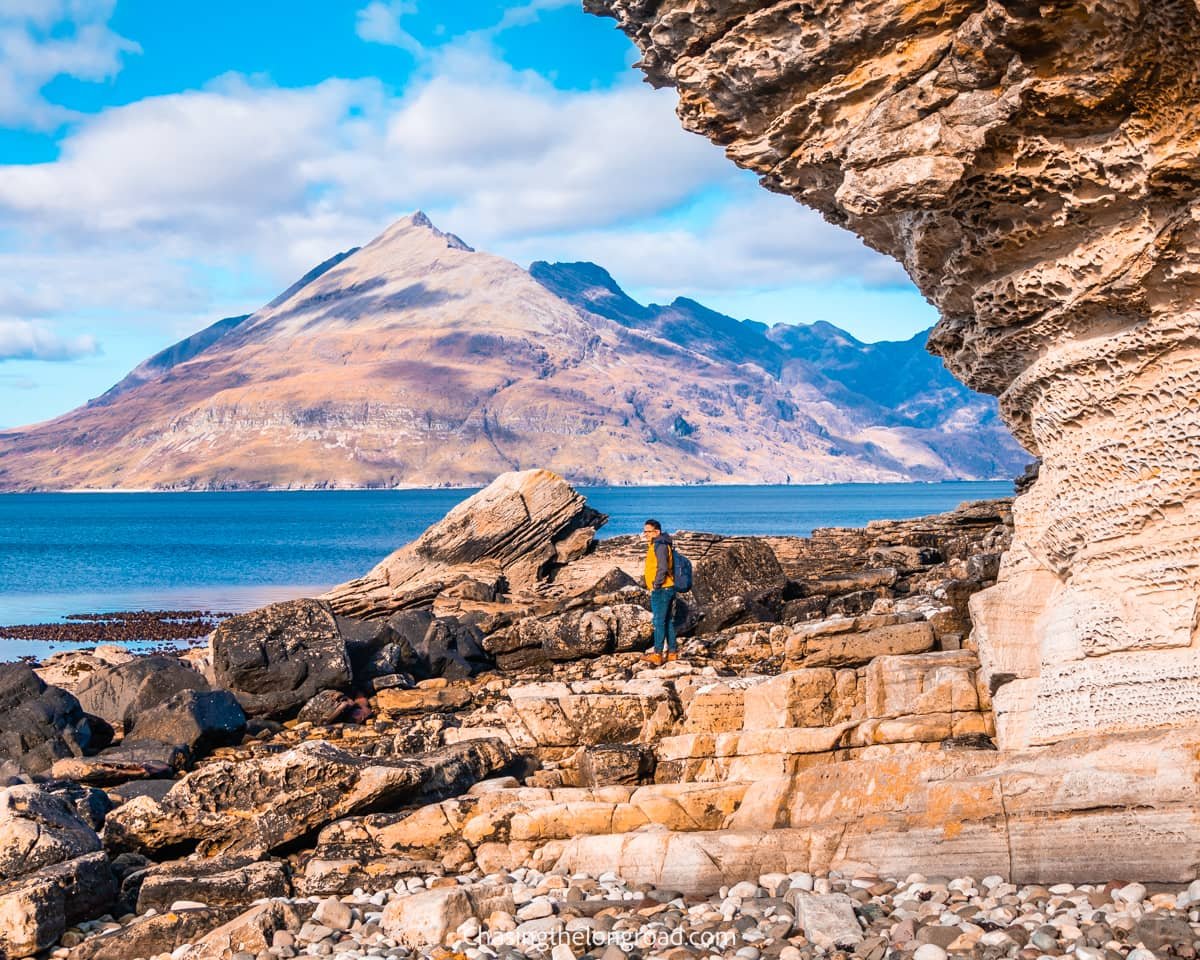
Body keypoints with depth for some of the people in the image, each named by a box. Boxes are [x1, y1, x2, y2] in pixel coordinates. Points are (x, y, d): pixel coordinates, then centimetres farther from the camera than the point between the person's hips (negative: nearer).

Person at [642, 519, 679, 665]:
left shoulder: (660, 545, -15)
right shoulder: (655, 545, 16)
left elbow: (662, 568, -23)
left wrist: (656, 585, -17)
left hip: (661, 590, -10)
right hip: (666, 589, 10)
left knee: (659, 622, -9)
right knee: (668, 621, 12)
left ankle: (658, 654, -9)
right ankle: (672, 652, 17)